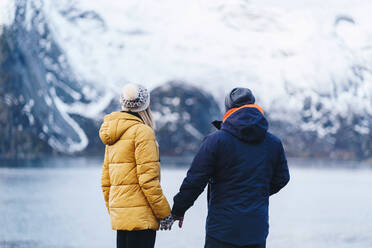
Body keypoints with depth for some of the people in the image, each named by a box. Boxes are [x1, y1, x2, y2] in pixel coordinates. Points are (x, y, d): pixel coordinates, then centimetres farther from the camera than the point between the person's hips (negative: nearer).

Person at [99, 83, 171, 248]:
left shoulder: (113, 137, 15)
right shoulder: (142, 131, -10)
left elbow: (106, 181, 18)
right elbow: (148, 179, -15)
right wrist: (164, 212, -10)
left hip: (119, 216, 8)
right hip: (140, 217, -8)